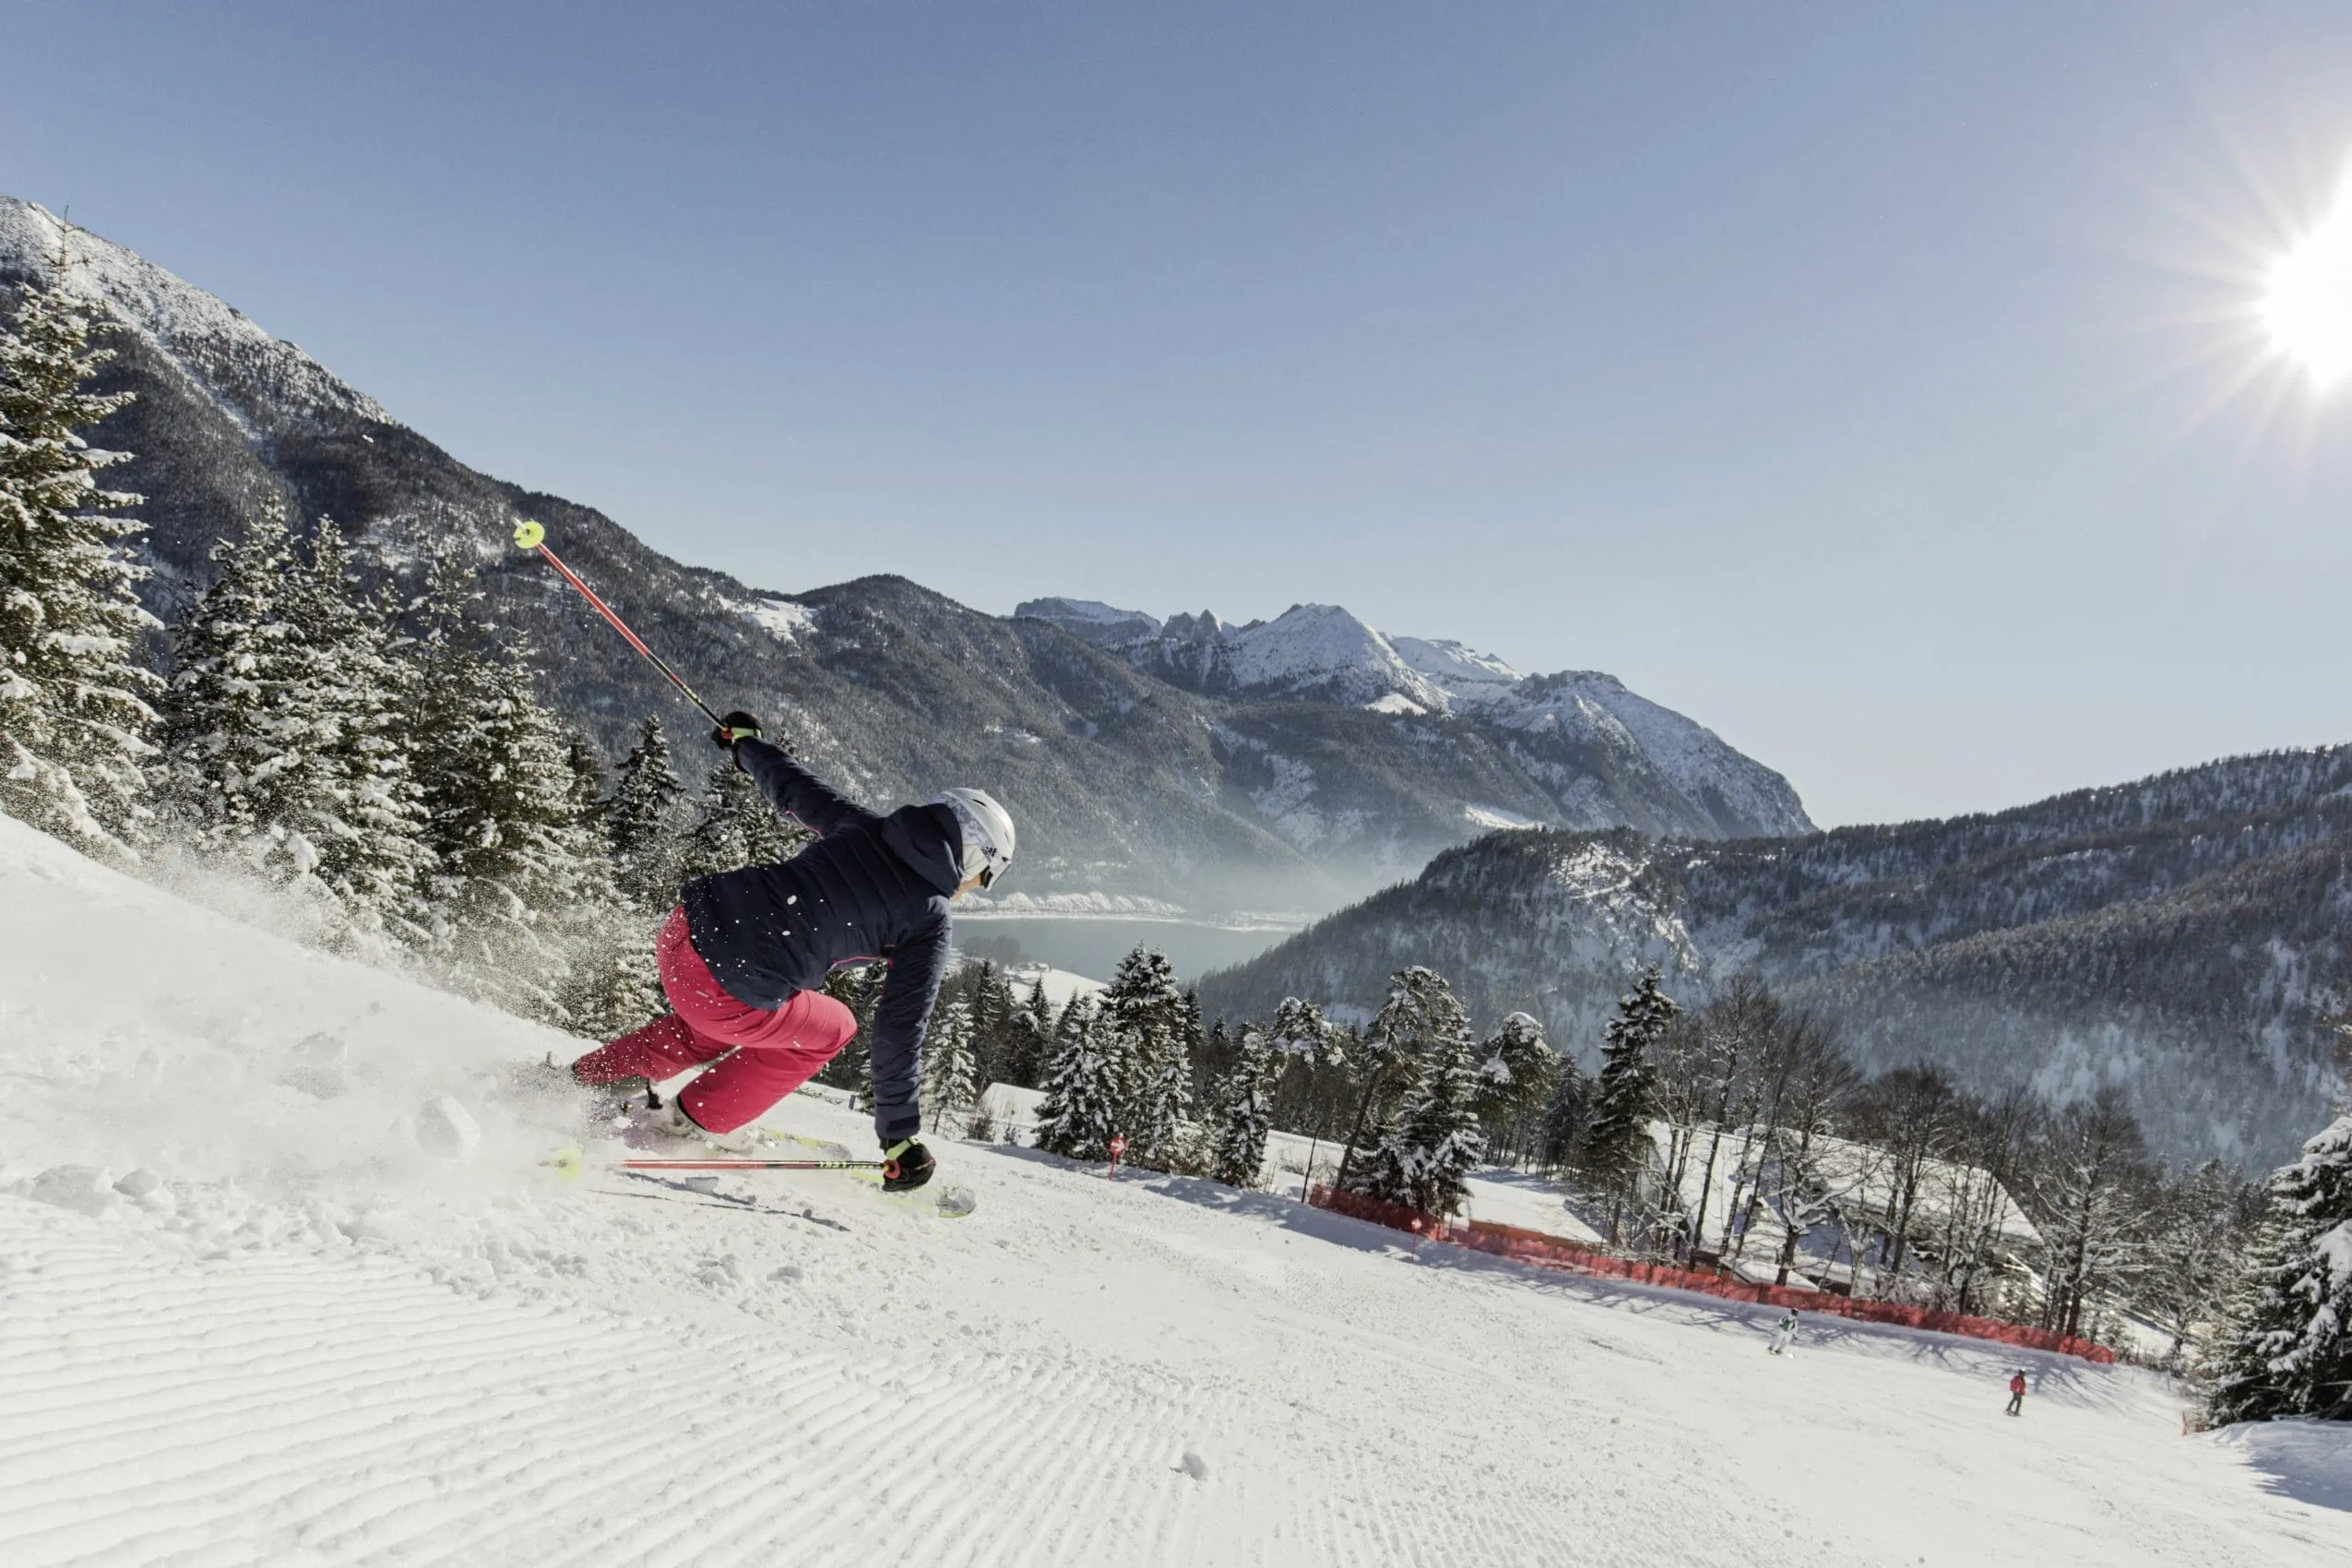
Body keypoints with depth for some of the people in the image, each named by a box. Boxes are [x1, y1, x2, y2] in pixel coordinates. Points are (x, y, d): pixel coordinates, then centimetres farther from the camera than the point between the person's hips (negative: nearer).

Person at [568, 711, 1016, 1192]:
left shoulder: (863, 828, 11)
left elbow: (793, 787, 25)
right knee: (831, 1030, 23)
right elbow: (899, 1033, -1)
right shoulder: (929, 925, -2)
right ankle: (699, 1119, 23)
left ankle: (587, 1079, 36)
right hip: (729, 994, -6)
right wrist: (900, 1137, 8)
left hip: (688, 923, 7)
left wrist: (744, 741, 46)